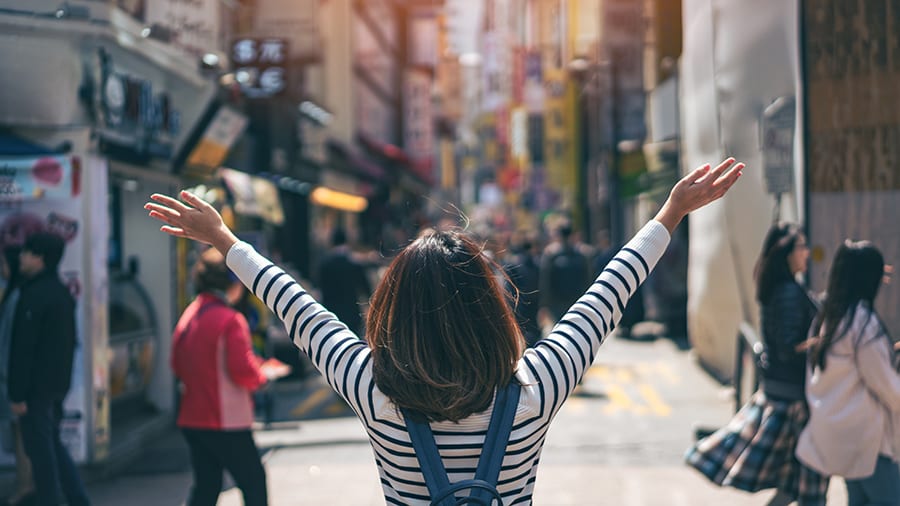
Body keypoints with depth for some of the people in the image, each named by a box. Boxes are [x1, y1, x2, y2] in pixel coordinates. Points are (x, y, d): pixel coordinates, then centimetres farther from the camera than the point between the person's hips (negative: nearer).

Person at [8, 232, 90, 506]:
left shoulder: (34, 295, -17)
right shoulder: (62, 292, 11)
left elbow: (24, 347, -19)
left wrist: (17, 393, -18)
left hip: (37, 387, -9)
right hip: (58, 382, 9)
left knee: (40, 450, -1)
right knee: (53, 444, 18)